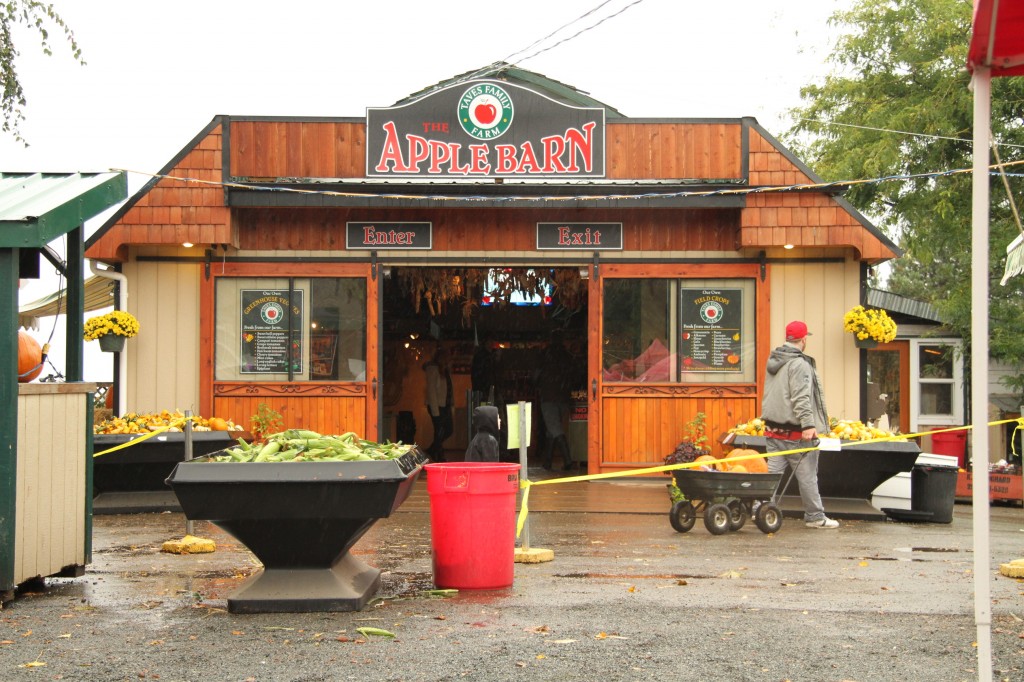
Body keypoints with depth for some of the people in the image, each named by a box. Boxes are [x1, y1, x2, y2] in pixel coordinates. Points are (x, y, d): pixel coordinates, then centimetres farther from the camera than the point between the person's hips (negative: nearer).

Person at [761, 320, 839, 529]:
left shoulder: (773, 361, 13)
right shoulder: (799, 364, -15)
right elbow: (801, 398, -22)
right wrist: (808, 424, -25)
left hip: (773, 428, 8)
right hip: (795, 432, -8)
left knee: (773, 471, 9)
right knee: (807, 475, 2)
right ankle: (815, 516, 10)